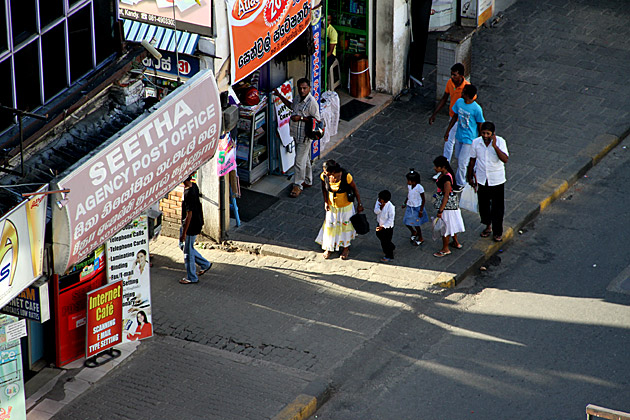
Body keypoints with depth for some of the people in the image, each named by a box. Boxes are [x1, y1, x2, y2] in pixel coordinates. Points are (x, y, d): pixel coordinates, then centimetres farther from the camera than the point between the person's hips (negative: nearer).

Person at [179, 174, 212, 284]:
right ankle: (205, 264, 34)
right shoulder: (194, 186, -2)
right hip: (197, 222, 9)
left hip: (191, 225, -9)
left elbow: (189, 214, -27)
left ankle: (191, 278, 22)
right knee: (186, 247, 23)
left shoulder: (188, 194, -30)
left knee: (188, 251, 7)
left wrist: (184, 233, -22)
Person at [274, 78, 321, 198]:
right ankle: (308, 181, 33)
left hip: (305, 136, -9)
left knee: (299, 161, -7)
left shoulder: (312, 103, -20)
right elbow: (292, 105, 29)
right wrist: (280, 96, 23)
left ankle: (298, 186, 1)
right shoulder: (299, 99, 7)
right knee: (305, 159, 20)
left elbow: (316, 119, -20)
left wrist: (300, 118, -24)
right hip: (297, 135, 9)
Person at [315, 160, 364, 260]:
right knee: (330, 226, 19)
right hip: (331, 206, 3)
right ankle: (329, 247, 44)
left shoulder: (346, 177, -34)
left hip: (345, 206, -3)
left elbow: (355, 189, -16)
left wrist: (359, 204, -8)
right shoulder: (324, 176, -23)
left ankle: (346, 248, 43)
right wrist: (326, 201, -4)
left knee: (345, 225, 19)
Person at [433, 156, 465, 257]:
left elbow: (446, 196, -28)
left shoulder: (446, 179, -29)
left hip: (448, 205, -9)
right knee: (451, 224, 25)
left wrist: (440, 211, -25)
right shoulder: (443, 175, 0)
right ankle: (456, 243, 43)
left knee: (445, 226, 5)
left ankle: (445, 249, 19)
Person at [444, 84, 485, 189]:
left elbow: (480, 126, -12)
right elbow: (455, 117, 9)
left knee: (462, 162, -2)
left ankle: (460, 184, 16)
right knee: (458, 159, 19)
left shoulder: (477, 109, -23)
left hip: (469, 139, -6)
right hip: (459, 136, 6)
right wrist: (447, 131, 13)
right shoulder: (459, 102, -6)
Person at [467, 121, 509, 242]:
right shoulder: (476, 142, -9)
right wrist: (470, 177, 9)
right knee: (483, 205, 17)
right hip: (482, 180, 3)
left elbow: (505, 159, -28)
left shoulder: (500, 142, -17)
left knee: (497, 207, 6)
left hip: (497, 181, -3)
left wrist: (495, 146, -36)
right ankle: (488, 226, 41)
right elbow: (472, 160, 4)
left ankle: (498, 232, 23)